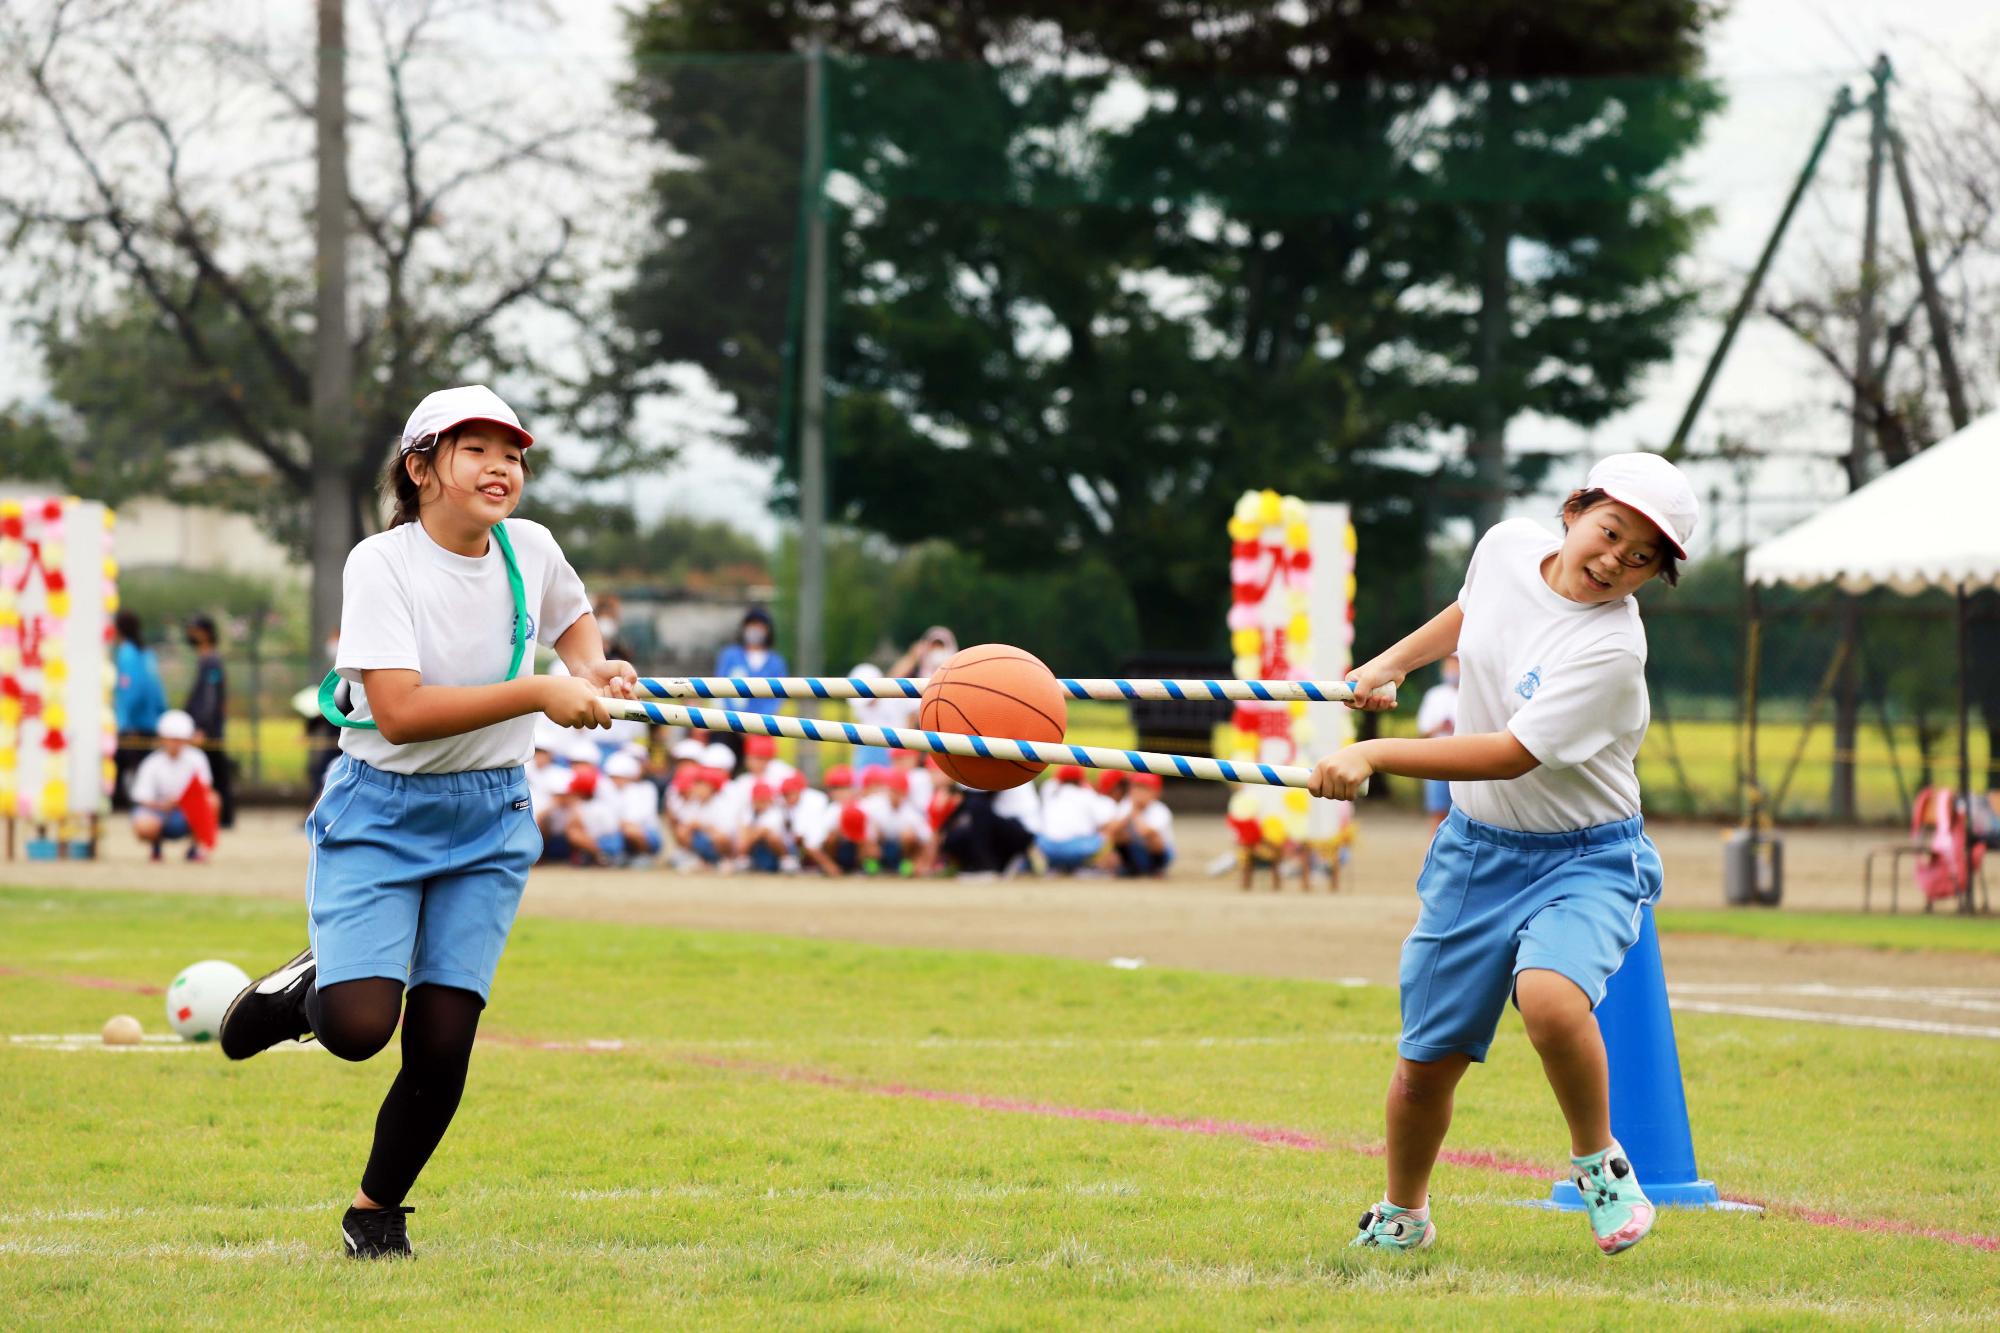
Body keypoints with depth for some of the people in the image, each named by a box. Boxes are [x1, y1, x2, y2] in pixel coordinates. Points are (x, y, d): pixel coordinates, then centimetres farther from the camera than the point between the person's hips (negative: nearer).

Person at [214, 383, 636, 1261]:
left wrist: (591, 669, 3)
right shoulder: (381, 565, -15)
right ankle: (305, 989, 16)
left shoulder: (530, 549, 1)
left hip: (488, 824, 4)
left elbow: (573, 619, 25)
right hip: (380, 812, -4)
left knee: (442, 1044, -4)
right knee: (359, 1027, -20)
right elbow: (400, 711, -26)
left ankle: (377, 1209, 19)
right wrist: (537, 694, -29)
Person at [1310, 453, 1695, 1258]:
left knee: (1549, 996, -35)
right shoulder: (1508, 546, -5)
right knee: (1427, 1061, 6)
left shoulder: (1611, 646, -25)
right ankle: (1401, 1216, 33)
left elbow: (1512, 755, -31)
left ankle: (1598, 1161, -8)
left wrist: (1376, 757, -35)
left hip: (1583, 859, -5)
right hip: (1476, 849, 5)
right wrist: (1392, 663, 18)